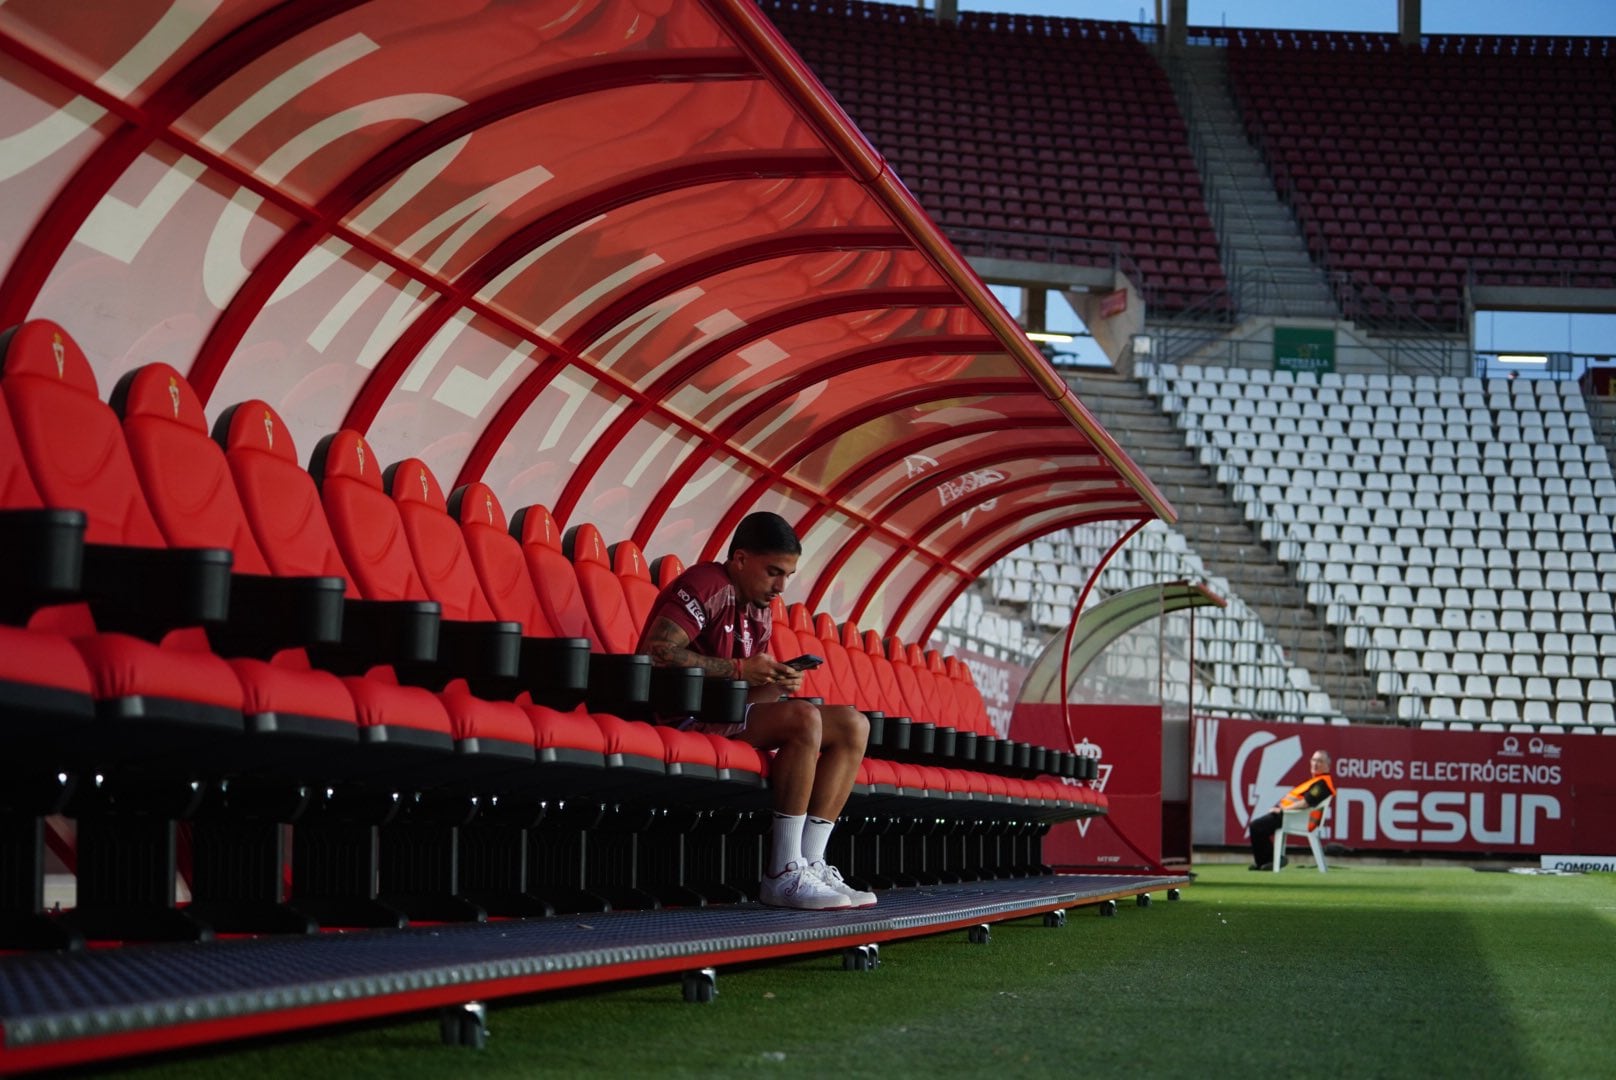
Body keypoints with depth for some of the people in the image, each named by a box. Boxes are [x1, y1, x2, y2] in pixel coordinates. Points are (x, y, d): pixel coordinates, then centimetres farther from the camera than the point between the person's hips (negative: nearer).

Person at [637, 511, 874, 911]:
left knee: (853, 725, 2)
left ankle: (810, 865, -8)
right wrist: (740, 669, -22)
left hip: (732, 713, 10)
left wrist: (777, 683, -9)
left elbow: (748, 692, 16)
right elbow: (657, 653, -26)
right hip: (686, 714, -10)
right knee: (804, 718, -30)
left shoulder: (760, 612, 17)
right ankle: (783, 875, -28)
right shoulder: (706, 586, -11)